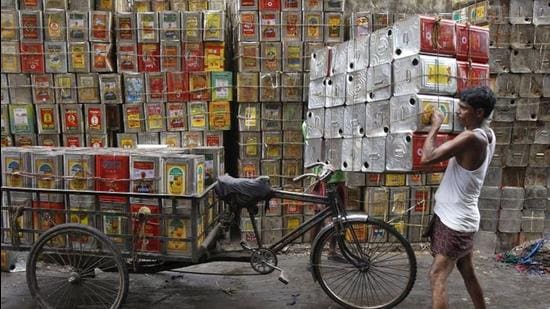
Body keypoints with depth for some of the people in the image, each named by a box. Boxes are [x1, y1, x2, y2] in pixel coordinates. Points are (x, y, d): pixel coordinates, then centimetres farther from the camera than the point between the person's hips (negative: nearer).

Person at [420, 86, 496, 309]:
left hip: (454, 220, -9)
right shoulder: (488, 135, 6)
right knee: (468, 274, 22)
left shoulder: (471, 138, -23)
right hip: (461, 217, 9)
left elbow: (427, 158, -26)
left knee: (437, 277, -8)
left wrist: (435, 126, -14)